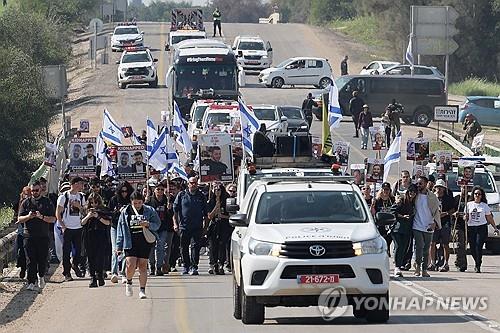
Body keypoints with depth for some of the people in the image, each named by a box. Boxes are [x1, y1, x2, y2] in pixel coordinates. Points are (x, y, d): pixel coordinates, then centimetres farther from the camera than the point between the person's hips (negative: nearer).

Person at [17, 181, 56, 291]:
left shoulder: (47, 202, 7)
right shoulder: (26, 202, 9)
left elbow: (53, 219, 1)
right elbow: (19, 219, 7)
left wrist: (42, 217, -16)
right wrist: (28, 216, -13)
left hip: (43, 236, 0)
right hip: (29, 235, 0)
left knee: (42, 259, 3)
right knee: (30, 260, -4)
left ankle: (41, 276, 30)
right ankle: (31, 282, -2)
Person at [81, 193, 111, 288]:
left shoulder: (103, 211, 5)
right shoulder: (88, 211, 13)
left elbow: (108, 222, -3)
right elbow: (82, 223, 9)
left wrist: (98, 217, -12)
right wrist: (88, 217, -7)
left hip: (101, 238, -3)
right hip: (89, 238, 3)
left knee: (100, 258, -10)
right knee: (91, 258, 1)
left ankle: (100, 277, -2)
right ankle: (93, 279, 3)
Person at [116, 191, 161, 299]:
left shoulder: (150, 211, 4)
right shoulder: (125, 213, 7)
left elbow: (157, 224, 6)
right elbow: (120, 230, 10)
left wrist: (148, 225, -16)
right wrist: (119, 246, 7)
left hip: (145, 242, 0)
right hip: (130, 243, 0)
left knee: (143, 266, -1)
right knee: (131, 265, -12)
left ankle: (142, 290, 6)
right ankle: (128, 283, 17)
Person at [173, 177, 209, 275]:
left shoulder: (201, 196, 10)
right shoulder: (181, 195, 7)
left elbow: (205, 212, 15)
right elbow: (175, 210, 6)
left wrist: (205, 224, 7)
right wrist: (175, 223, -2)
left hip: (197, 227, 0)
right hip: (184, 226, 0)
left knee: (196, 246, -9)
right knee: (184, 248, 6)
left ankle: (194, 267, -8)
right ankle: (186, 266, 18)